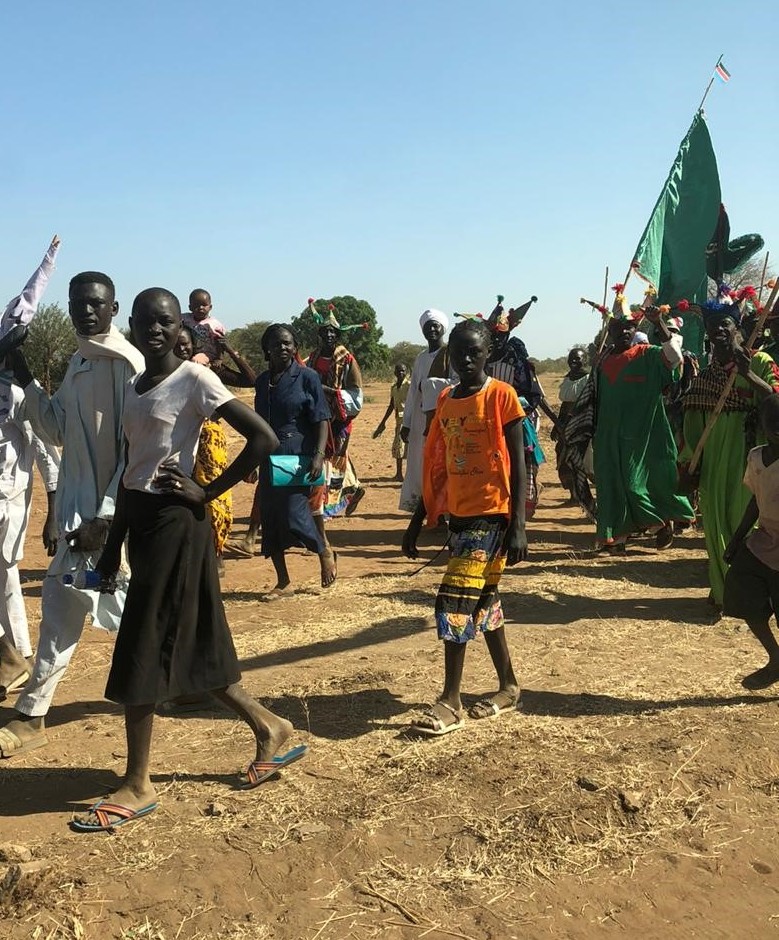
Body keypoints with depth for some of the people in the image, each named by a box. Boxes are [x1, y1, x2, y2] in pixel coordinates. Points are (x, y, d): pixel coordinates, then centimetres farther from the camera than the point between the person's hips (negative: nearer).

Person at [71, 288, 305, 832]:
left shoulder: (195, 380, -10)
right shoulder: (133, 389, 13)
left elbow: (264, 439, -17)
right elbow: (129, 474, 16)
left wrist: (208, 493, -15)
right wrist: (112, 549, 15)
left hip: (175, 522, -8)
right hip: (140, 521, 8)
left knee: (140, 653, -2)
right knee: (190, 647, 14)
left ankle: (138, 787, 12)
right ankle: (269, 727, 29)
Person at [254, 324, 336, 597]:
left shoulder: (307, 377, -5)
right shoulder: (263, 381, 10)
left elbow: (321, 420, -8)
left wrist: (319, 455, -20)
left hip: (299, 458, -6)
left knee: (294, 515, -13)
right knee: (269, 519, 5)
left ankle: (325, 552, 18)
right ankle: (283, 582, 18)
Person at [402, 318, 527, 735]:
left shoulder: (501, 396, -9)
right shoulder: (446, 400, 10)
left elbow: (517, 465, -11)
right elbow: (436, 466, 14)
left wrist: (517, 526, -17)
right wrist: (417, 524, 14)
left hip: (491, 516, -7)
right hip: (459, 514, 7)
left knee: (455, 601, -10)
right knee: (483, 600, 14)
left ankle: (450, 701, 0)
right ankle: (508, 687, 28)